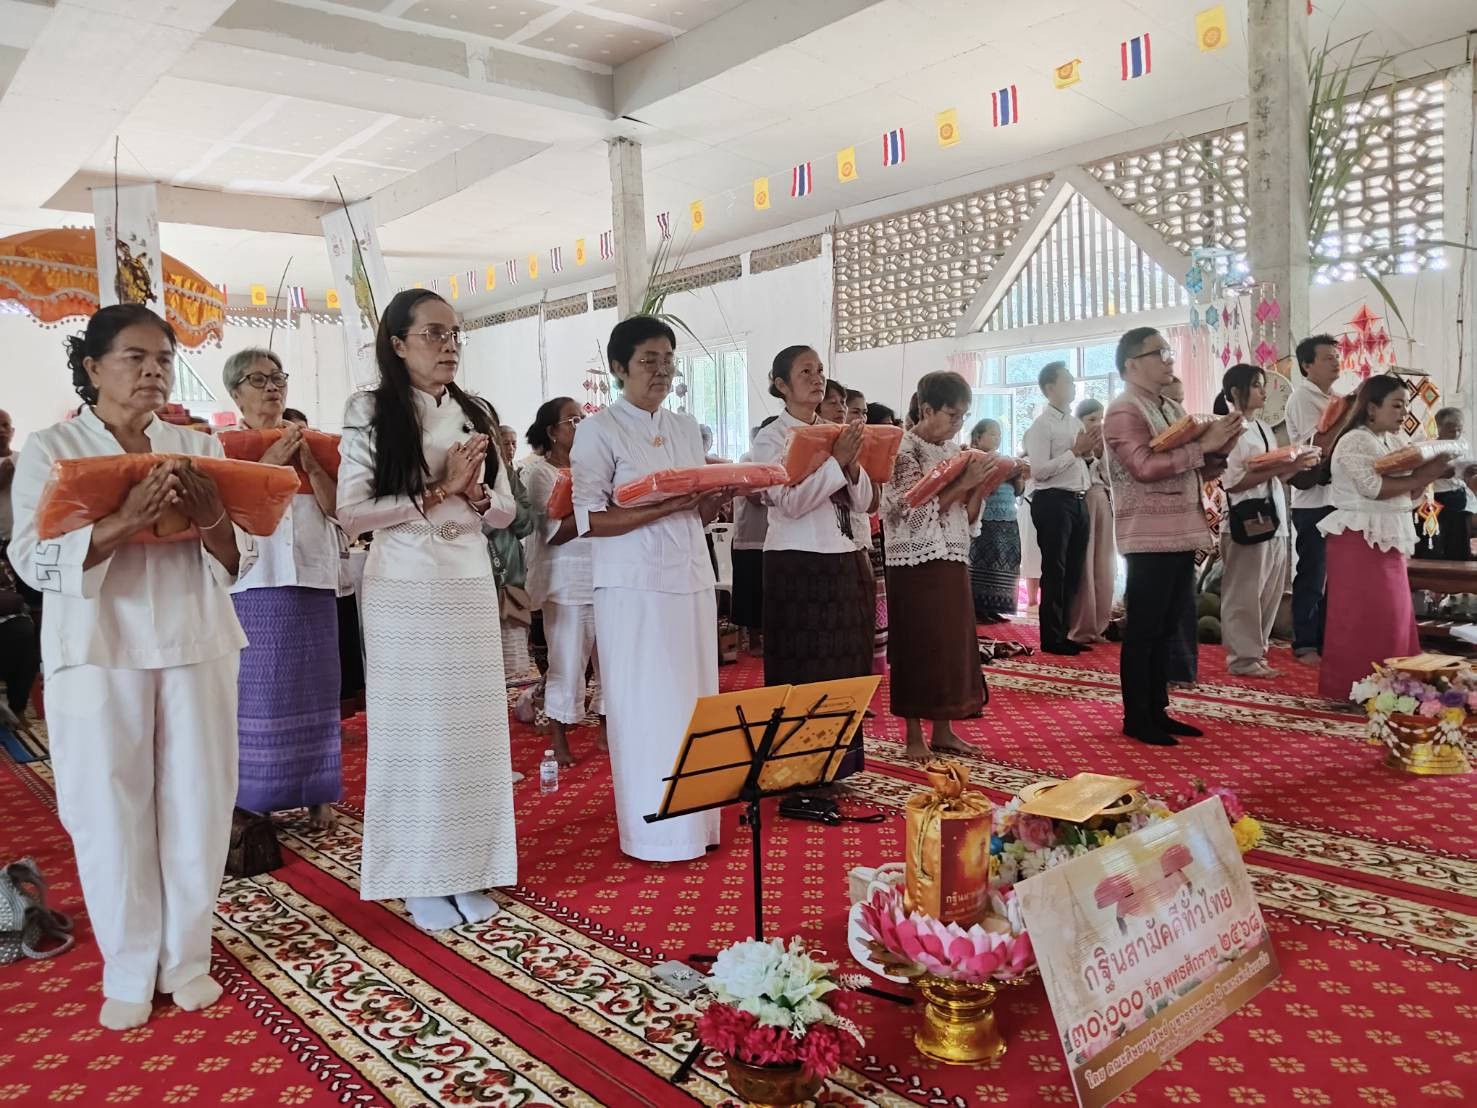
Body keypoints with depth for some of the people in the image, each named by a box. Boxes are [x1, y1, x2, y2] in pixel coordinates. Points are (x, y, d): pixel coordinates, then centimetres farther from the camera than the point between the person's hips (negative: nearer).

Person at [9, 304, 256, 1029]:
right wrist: (125, 521, -25)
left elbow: (239, 560, 5)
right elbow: (33, 561, -11)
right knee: (111, 810, 3)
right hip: (97, 655, -2)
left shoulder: (200, 445, 8)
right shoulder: (49, 449, 1)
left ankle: (186, 956, 22)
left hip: (196, 646, 3)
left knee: (197, 801, 6)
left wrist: (210, 521, -18)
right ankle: (129, 970, 20)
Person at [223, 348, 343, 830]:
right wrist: (270, 461, -14)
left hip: (312, 579, 3)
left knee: (313, 689, 6)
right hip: (253, 583, -3)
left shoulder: (310, 441, 13)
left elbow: (336, 509, 5)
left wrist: (311, 466, -9)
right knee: (256, 692, -1)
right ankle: (253, 799, 10)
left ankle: (317, 794, 15)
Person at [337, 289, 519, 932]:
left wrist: (475, 495, -9)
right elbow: (351, 513, -10)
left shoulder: (476, 415, 11)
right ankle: (419, 879, 16)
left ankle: (467, 871, 19)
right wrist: (438, 492, -14)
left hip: (471, 585, 4)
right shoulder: (371, 412, -2)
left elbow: (504, 511, 13)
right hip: (403, 589, -4)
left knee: (473, 727, 6)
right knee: (412, 728, 3)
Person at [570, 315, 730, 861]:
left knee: (693, 701, 9)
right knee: (648, 707, -2)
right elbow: (590, 519, -13)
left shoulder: (686, 428, 14)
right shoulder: (599, 430, -5)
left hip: (690, 581, 6)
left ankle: (694, 820, 20)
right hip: (634, 588, -6)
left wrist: (717, 498, -7)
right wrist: (665, 507, -21)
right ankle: (656, 830, 9)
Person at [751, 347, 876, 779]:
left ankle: (839, 760, 21)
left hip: (847, 564, 6)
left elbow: (863, 503, 8)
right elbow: (790, 502, -17)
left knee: (845, 665, 9)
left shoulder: (836, 434, 12)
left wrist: (853, 467, -10)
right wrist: (836, 461, -17)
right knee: (805, 669, -1)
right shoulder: (771, 438, -4)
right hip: (798, 567, -6)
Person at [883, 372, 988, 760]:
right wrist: (963, 484, -17)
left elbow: (966, 516, 13)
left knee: (952, 644, 8)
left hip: (952, 561, 7)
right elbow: (914, 512, -16)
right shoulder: (903, 450, -9)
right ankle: (914, 736, 7)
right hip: (916, 564, -7)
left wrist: (980, 486, -4)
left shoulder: (954, 450, 11)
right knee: (917, 646, -2)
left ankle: (943, 731, 18)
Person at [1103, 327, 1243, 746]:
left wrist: (1219, 448, 2)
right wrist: (1202, 444, -20)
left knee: (1166, 630, 13)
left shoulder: (1172, 409, 18)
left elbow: (1198, 470, 22)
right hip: (1150, 538, -9)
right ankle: (1136, 718, 5)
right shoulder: (1123, 412, -11)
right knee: (1142, 631, -2)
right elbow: (1145, 467, -24)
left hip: (1180, 534, 9)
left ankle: (1158, 711, 21)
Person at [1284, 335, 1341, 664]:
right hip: (1313, 499, -8)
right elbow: (1318, 445, -20)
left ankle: (1325, 638, 21)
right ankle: (1305, 644, 7)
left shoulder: (1332, 398, 15)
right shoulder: (1302, 397, -9)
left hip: (1337, 496, 8)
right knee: (1312, 574, -1)